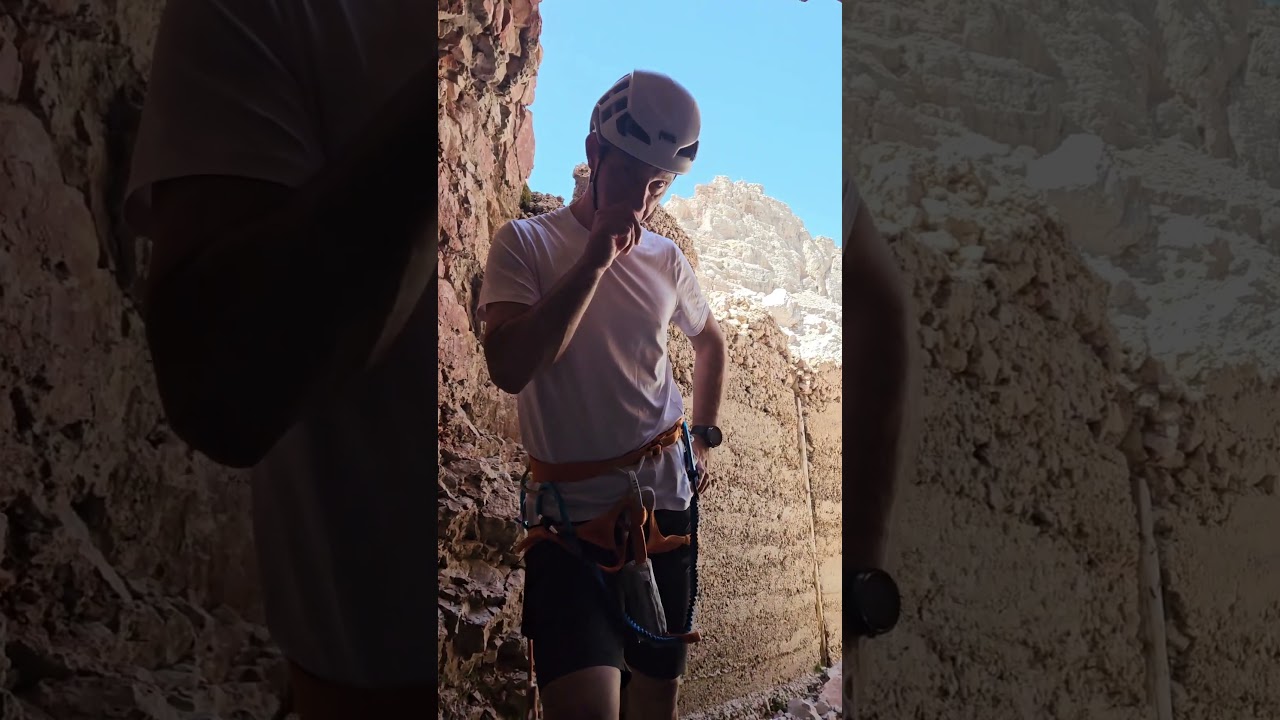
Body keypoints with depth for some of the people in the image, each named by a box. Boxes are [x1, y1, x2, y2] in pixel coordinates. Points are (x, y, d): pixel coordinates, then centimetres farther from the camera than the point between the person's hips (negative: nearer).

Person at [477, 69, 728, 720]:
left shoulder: (665, 259, 6)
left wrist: (705, 437, 17)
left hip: (666, 503, 4)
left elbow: (710, 343, 27)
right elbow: (509, 369, -21)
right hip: (572, 513, -4)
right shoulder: (526, 243, -6)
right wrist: (594, 261, -21)